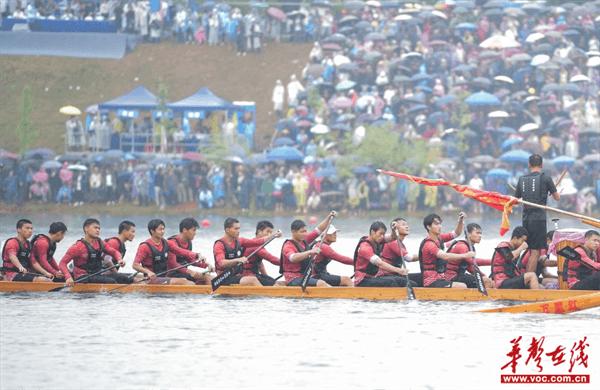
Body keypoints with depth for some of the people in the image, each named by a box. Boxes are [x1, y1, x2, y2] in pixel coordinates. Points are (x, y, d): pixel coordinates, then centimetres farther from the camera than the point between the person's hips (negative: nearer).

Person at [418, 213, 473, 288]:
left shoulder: (439, 238, 12)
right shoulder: (428, 244, -17)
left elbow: (456, 233, 20)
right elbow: (445, 256, -29)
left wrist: (461, 221, 1)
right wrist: (465, 255, -33)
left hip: (440, 278, 10)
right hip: (431, 282, -10)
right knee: (462, 287, -22)